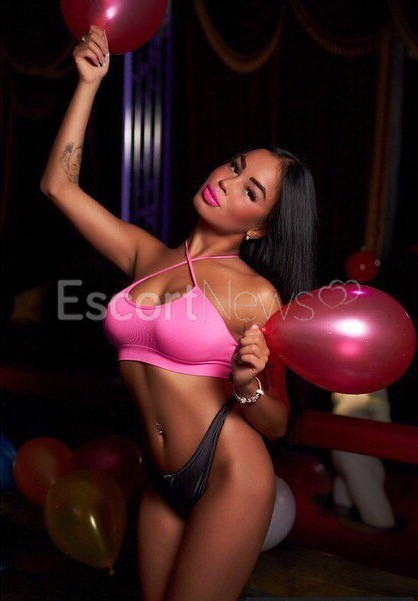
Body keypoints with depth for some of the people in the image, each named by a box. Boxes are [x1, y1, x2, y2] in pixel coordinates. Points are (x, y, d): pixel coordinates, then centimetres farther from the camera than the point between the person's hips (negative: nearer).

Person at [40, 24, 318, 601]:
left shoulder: (257, 296, -11)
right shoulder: (147, 256, 3)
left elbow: (276, 425, -5)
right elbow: (59, 186, 2)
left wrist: (248, 386, -26)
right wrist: (90, 81, 2)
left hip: (231, 477, -5)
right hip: (162, 483, 5)